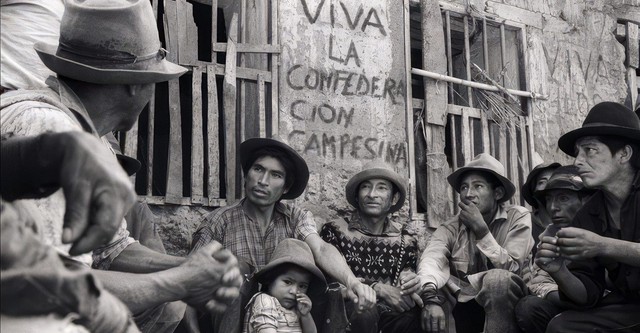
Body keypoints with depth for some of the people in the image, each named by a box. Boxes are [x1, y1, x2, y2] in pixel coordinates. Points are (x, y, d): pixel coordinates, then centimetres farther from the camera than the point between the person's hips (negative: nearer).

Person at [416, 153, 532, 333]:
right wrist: (430, 298, -42)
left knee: (498, 278, -32)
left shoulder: (518, 218, -4)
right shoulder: (451, 228, 0)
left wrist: (481, 229, -20)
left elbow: (510, 269, -14)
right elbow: (431, 260, -21)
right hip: (462, 307, 2)